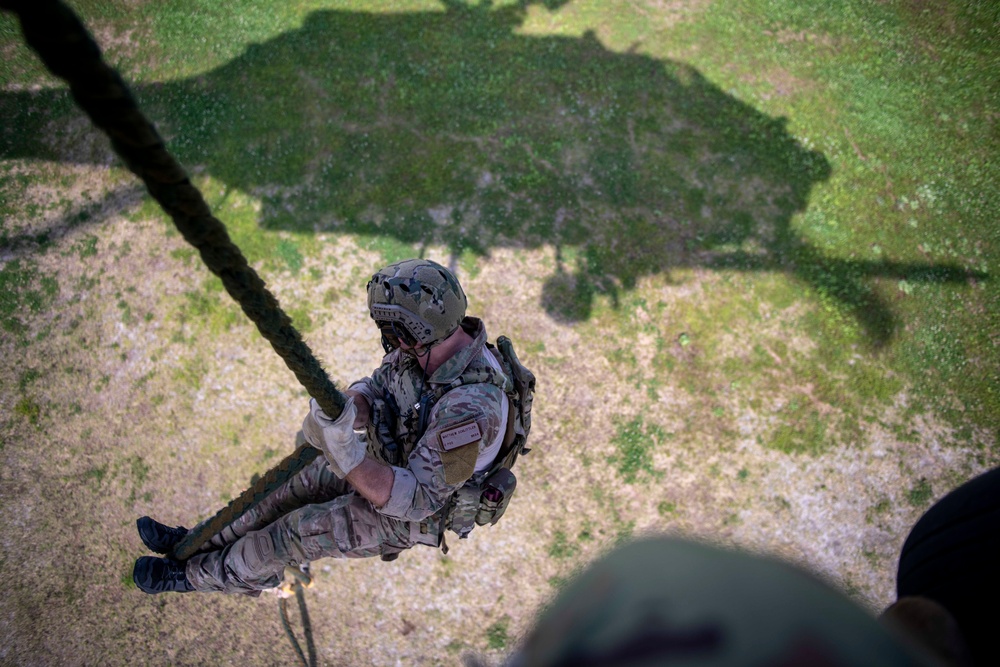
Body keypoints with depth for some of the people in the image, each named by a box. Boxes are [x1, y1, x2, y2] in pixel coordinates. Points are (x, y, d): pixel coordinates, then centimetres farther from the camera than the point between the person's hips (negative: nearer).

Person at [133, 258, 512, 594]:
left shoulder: (472, 407, -42)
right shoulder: (429, 347, -17)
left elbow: (417, 499, -38)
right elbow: (371, 389, -3)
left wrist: (345, 455, -49)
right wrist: (352, 404, -28)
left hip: (410, 512, -7)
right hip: (389, 464, 7)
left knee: (299, 530, -6)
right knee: (296, 482, 8)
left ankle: (198, 574, 20)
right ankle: (202, 543, 29)